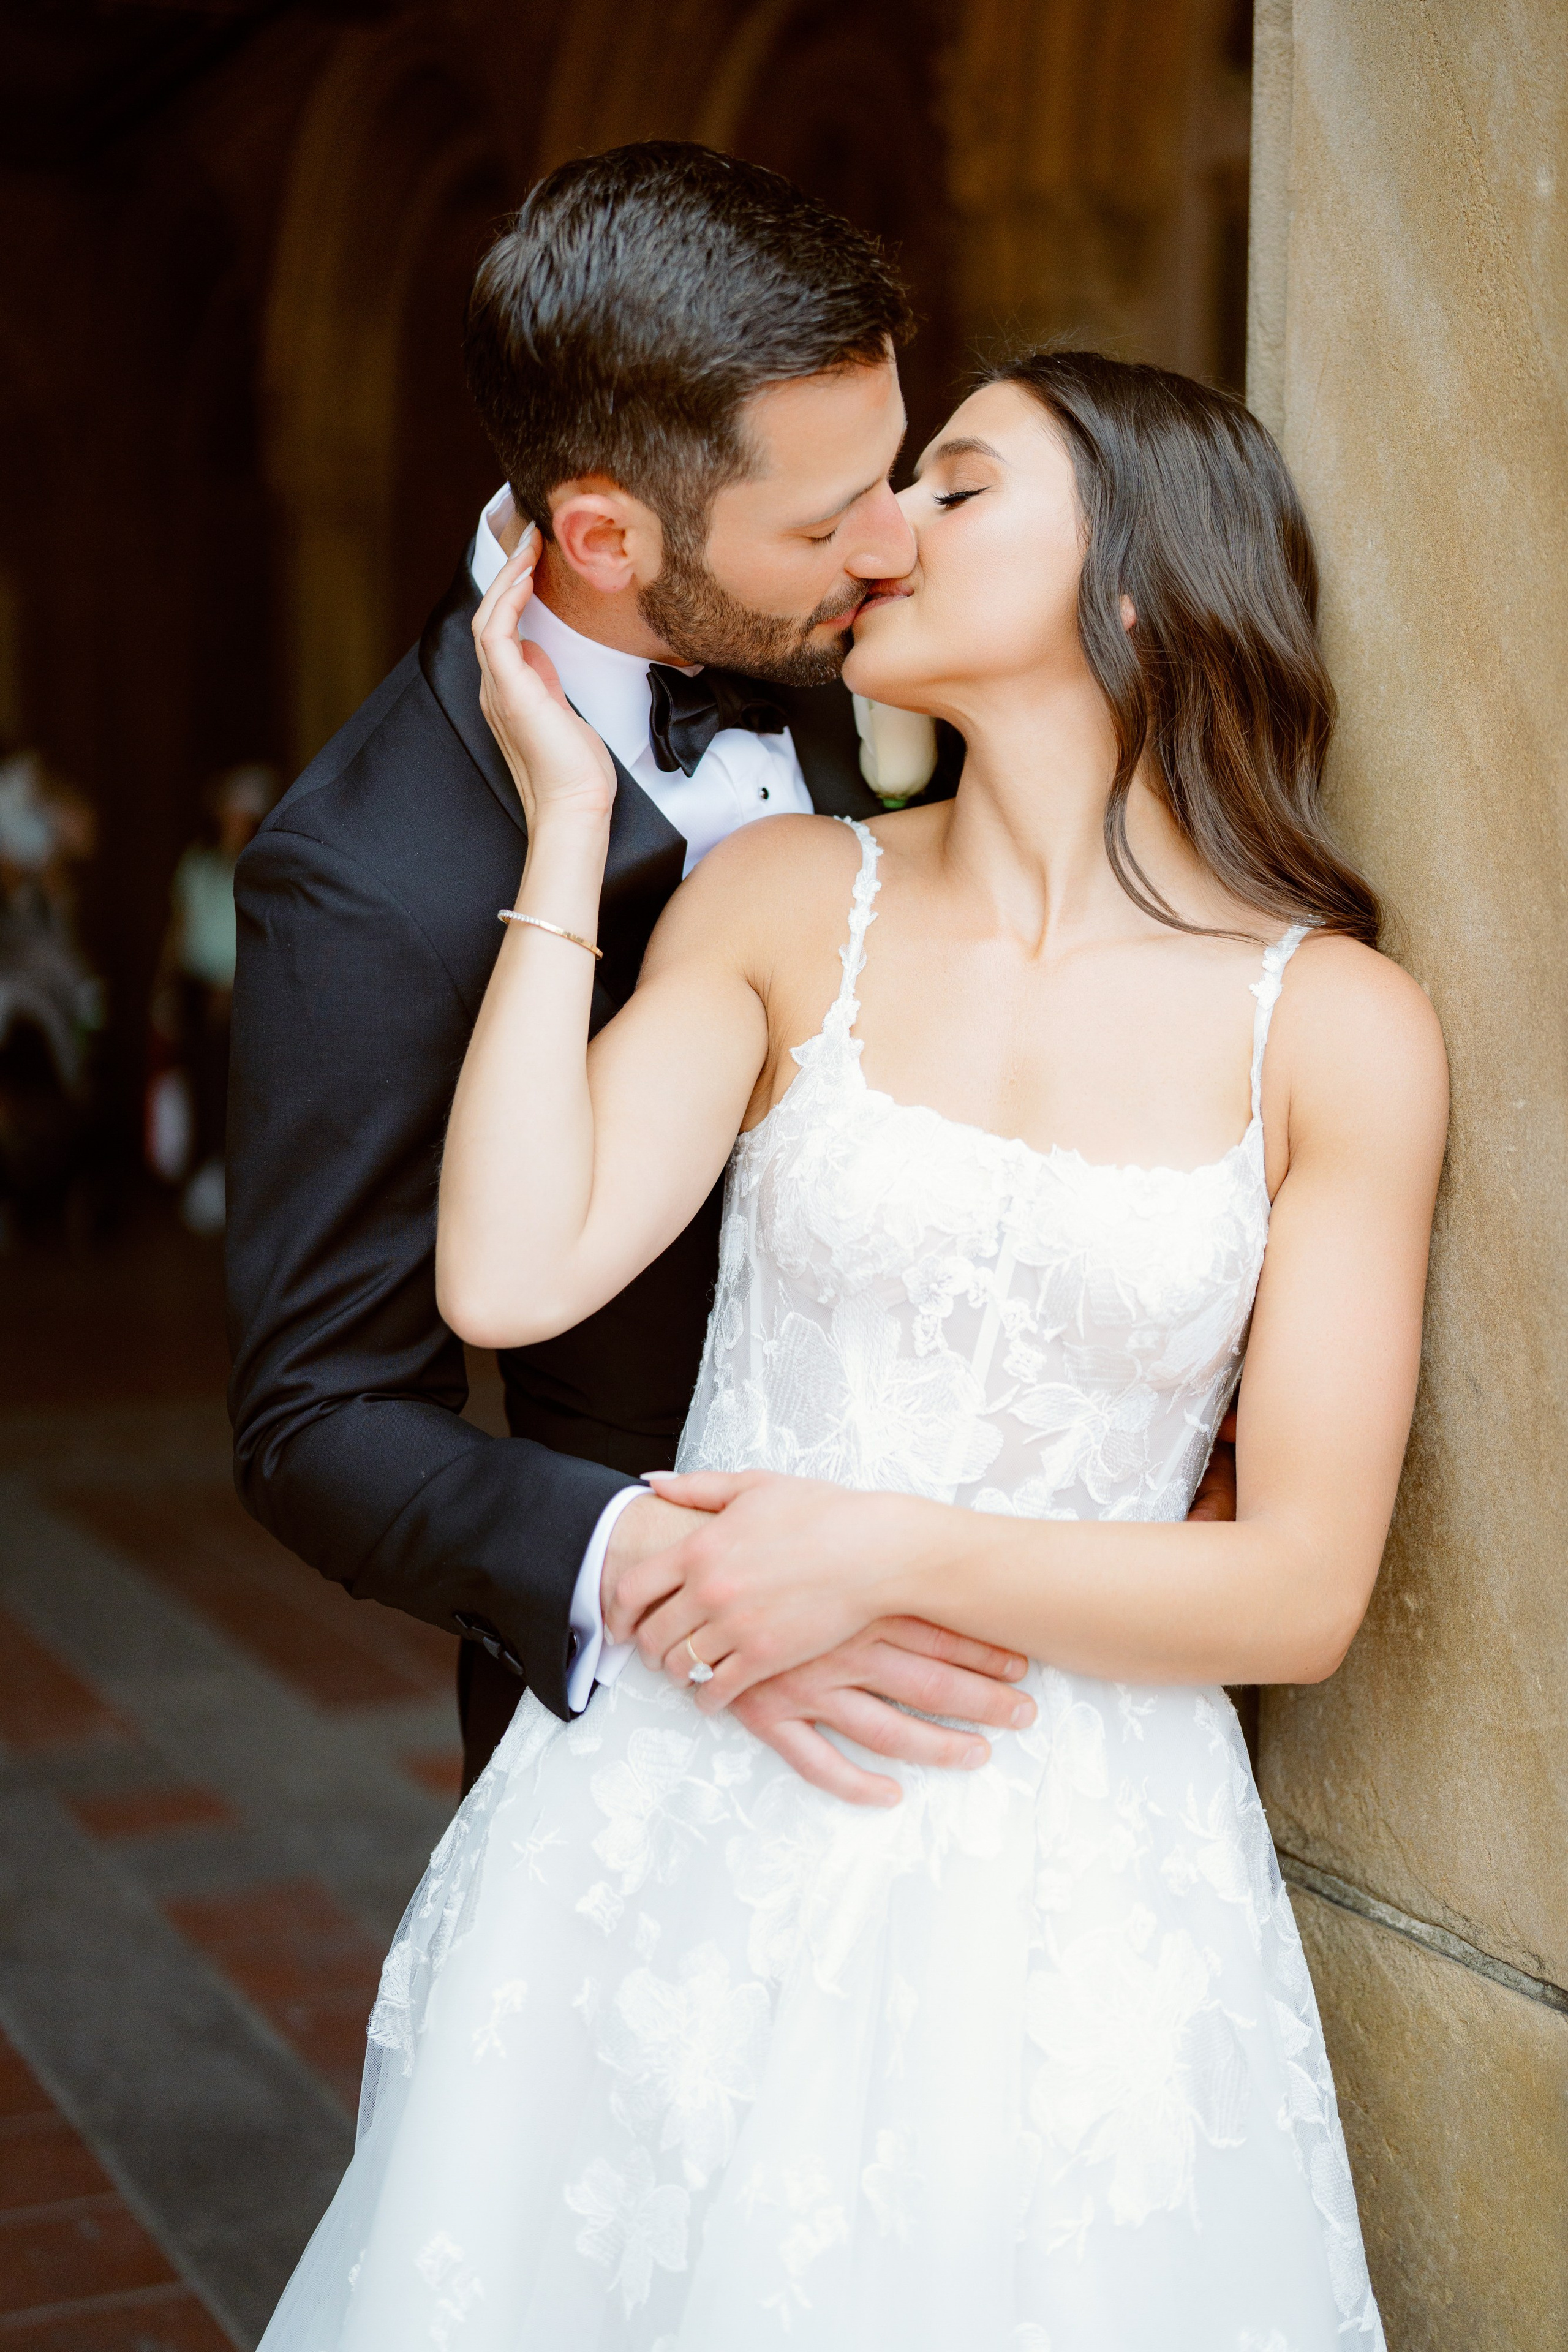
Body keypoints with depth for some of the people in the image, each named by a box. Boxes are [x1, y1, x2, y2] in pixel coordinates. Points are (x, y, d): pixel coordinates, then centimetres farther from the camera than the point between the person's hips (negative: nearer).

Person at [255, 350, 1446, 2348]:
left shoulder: (1337, 1026, -5)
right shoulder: (790, 901, 0)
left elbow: (1303, 1591, -7)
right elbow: (509, 1275, -13)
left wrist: (897, 1551, -17)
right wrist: (568, 821, -9)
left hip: (1066, 1879, -1)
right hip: (687, 1823, 2)